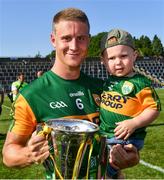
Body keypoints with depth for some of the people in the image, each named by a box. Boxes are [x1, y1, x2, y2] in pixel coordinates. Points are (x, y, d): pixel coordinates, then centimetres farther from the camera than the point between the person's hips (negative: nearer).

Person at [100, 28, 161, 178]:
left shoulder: (140, 83, -13)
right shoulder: (109, 81, 7)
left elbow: (154, 109, -14)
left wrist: (134, 123, -24)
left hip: (126, 138, -7)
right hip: (103, 135, 7)